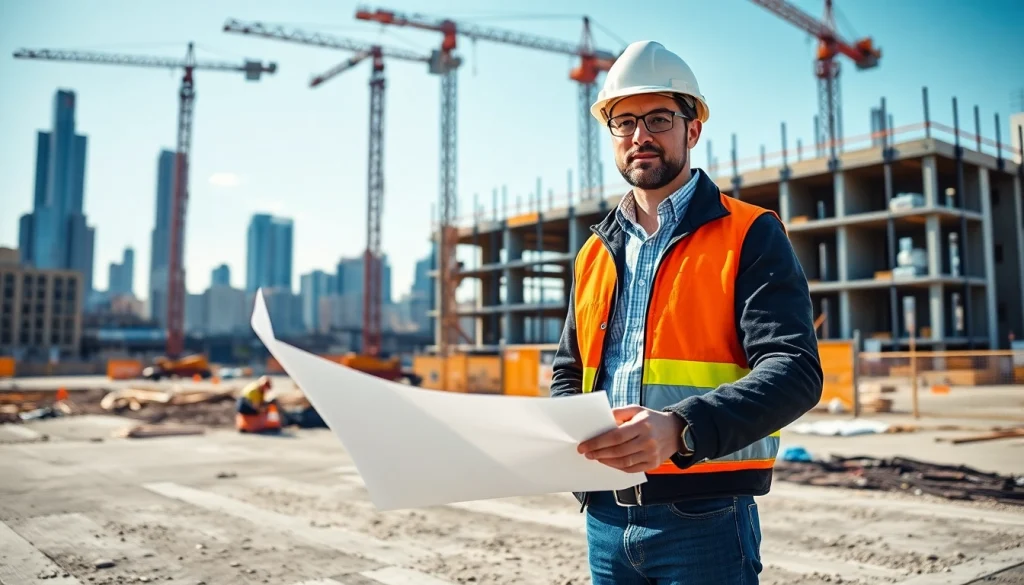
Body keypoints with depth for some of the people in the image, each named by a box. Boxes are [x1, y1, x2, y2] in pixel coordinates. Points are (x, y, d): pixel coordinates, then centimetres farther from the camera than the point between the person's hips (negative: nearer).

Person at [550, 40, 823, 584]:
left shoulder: (750, 236, -4)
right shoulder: (595, 252, 12)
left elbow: (794, 370, -15)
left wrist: (681, 429, -30)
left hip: (703, 516, -4)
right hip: (605, 516, 5)